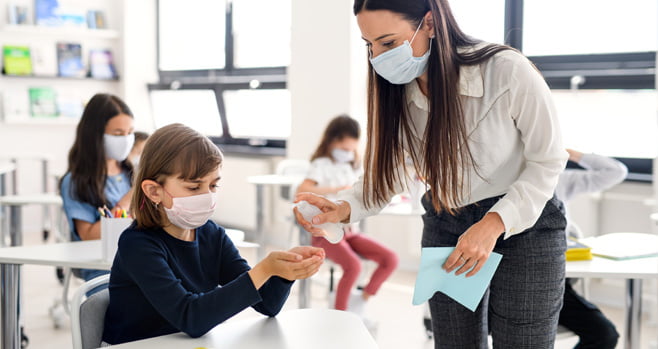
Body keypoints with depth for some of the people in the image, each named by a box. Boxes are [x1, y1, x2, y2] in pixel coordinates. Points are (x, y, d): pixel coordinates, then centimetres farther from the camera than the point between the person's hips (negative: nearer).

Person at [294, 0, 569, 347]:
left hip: (524, 228, -4)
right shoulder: (397, 92, -9)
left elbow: (548, 161, -14)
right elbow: (386, 173, -2)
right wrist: (343, 208, -22)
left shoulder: (508, 72, -24)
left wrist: (494, 224, -25)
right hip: (445, 228, 4)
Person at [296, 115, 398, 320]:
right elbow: (302, 190, -24)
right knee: (353, 266, -32)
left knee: (390, 259, -13)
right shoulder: (322, 165, -5)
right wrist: (337, 189, -30)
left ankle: (361, 301, 1)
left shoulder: (354, 167, 16)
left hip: (351, 232, 7)